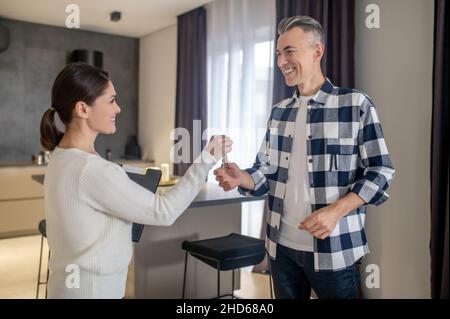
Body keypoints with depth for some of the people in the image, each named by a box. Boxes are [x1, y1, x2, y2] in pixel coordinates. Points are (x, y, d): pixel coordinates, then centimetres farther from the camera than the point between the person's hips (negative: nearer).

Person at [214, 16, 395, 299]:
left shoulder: (356, 104, -7)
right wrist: (241, 178, -11)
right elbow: (267, 171, 11)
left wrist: (335, 211, -21)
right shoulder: (279, 112, 9)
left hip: (334, 249, -4)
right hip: (282, 246, 5)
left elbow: (380, 171, -8)